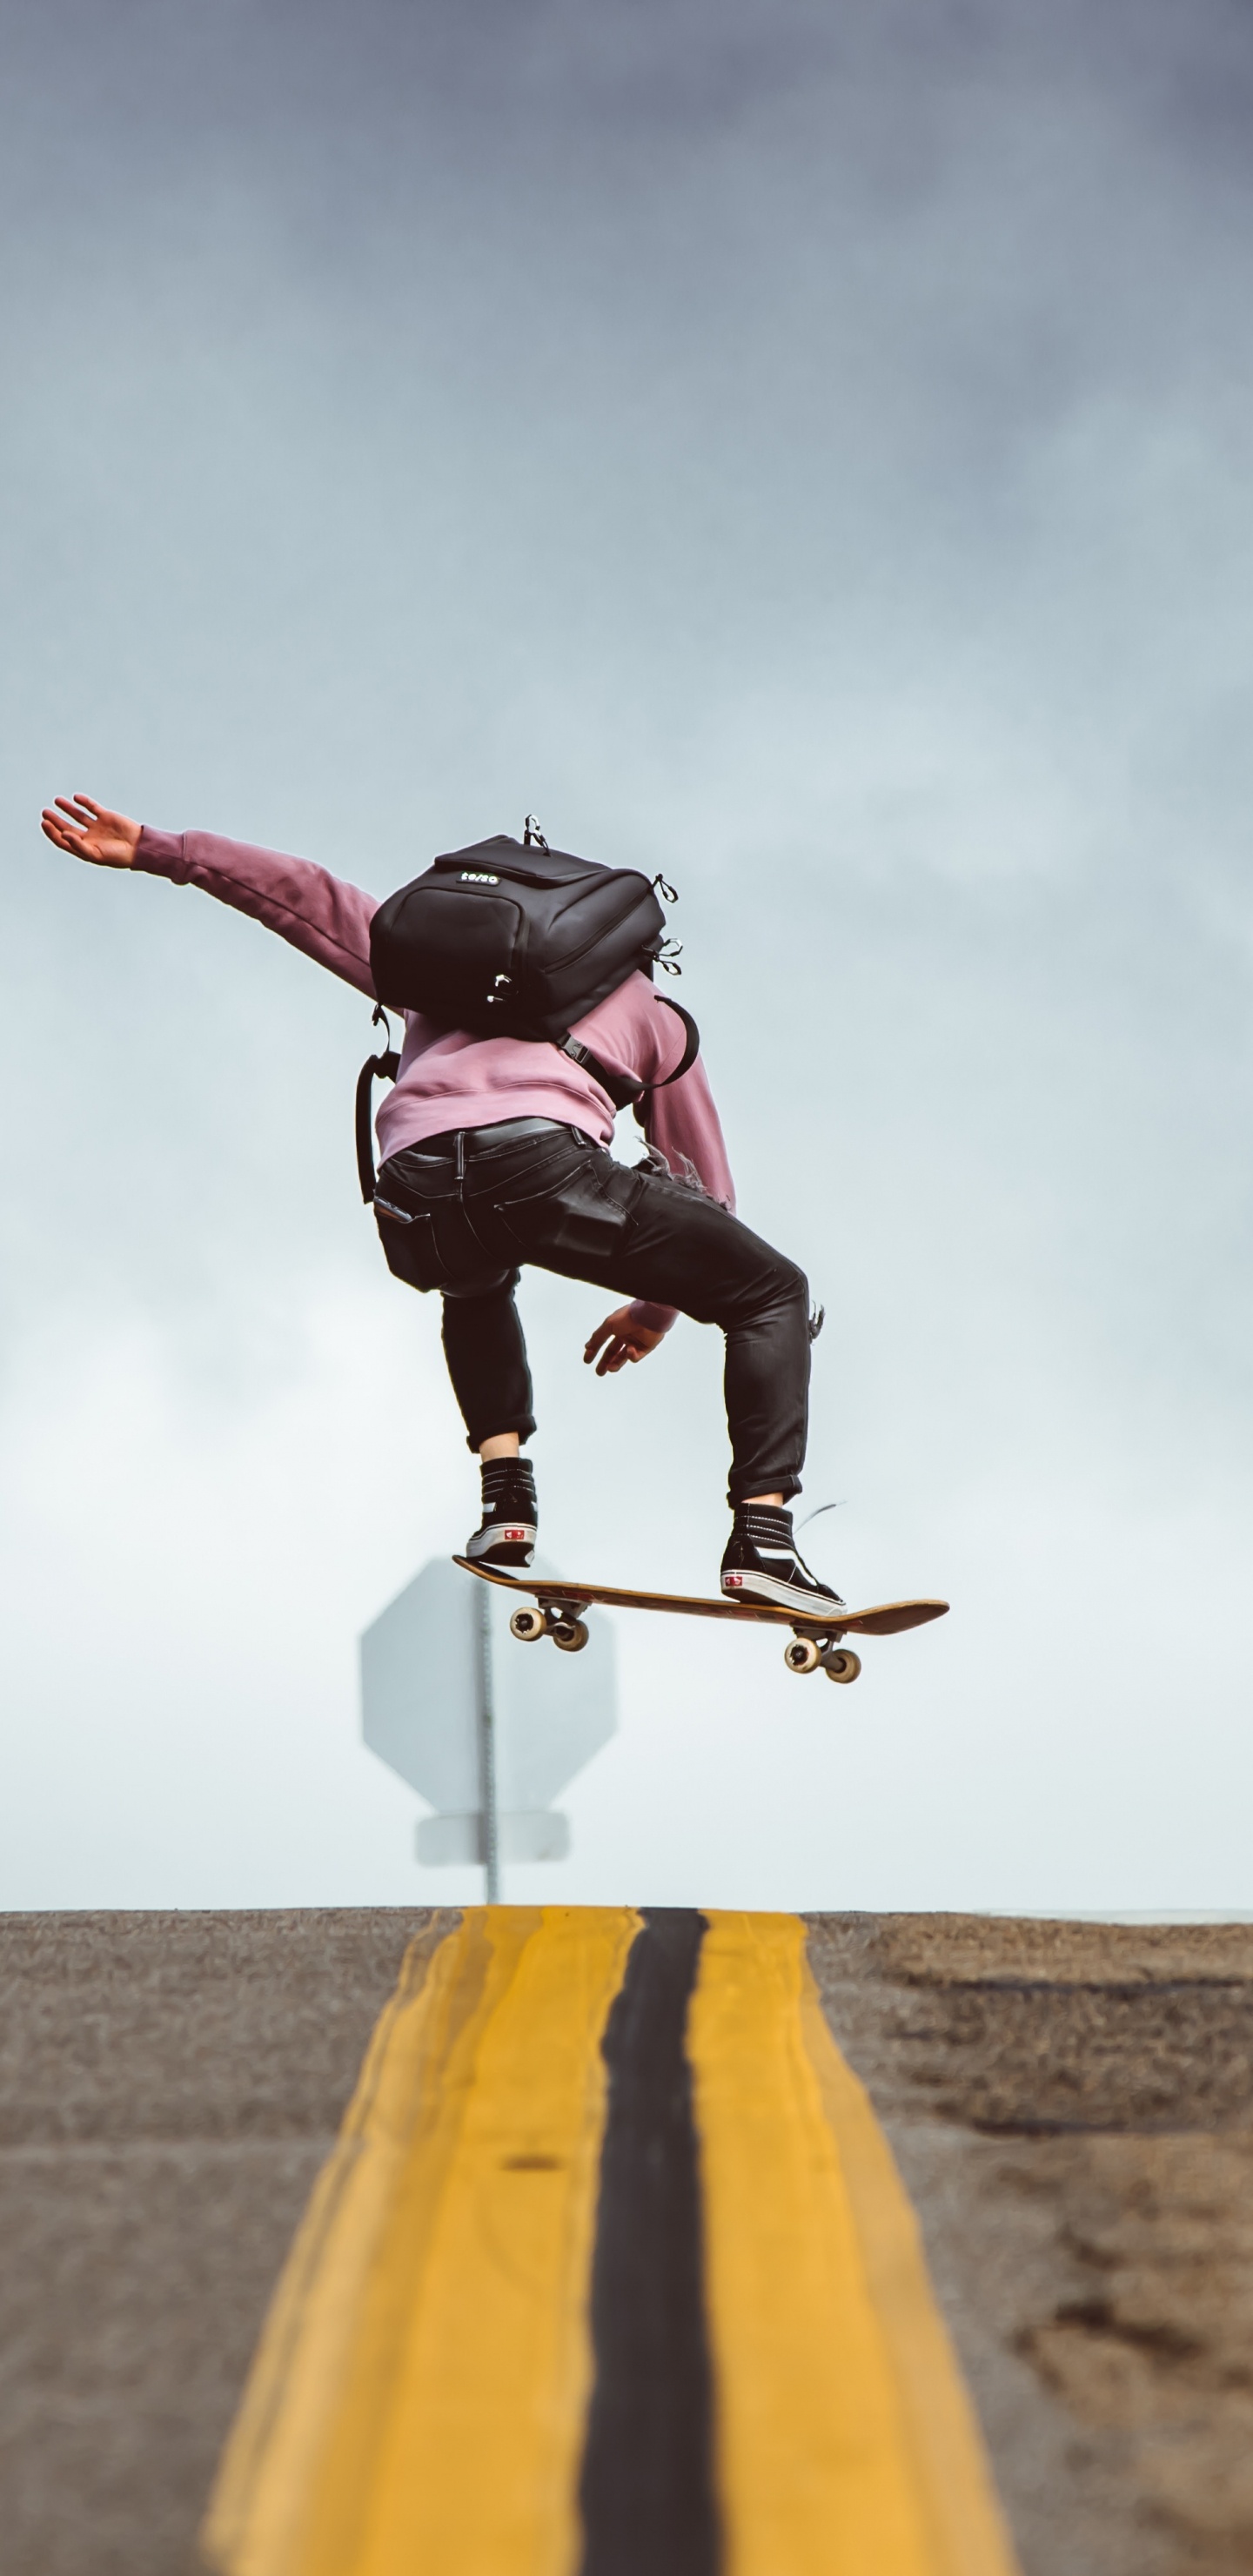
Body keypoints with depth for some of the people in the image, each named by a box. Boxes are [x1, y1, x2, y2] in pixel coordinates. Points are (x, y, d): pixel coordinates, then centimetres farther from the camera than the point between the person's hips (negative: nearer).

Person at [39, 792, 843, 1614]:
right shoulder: (651, 1009, 35)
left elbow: (309, 898, 34)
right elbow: (705, 1191, 38)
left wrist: (154, 850, 38)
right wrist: (658, 1308, 52)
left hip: (415, 1202, 3)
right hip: (539, 1157, -3)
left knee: (477, 1287, 41)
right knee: (774, 1294, 14)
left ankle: (506, 1493, 23)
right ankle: (762, 1537, -3)